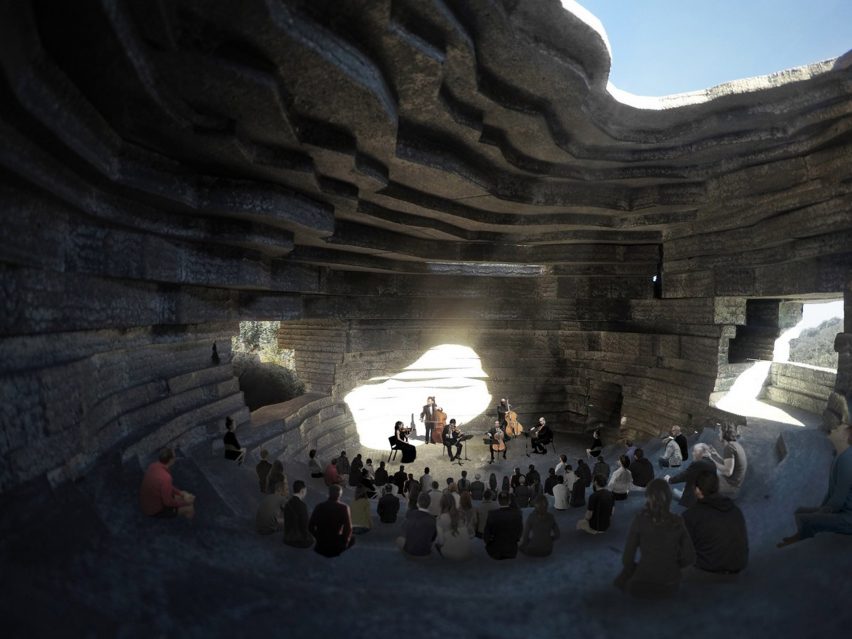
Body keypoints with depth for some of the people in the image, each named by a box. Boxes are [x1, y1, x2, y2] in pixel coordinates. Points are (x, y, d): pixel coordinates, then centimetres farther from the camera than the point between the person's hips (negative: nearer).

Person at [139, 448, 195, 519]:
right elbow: (168, 502, -26)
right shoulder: (165, 477, -38)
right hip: (155, 510, -8)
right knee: (190, 509, -4)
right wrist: (185, 502, -12)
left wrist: (180, 492, 2)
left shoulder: (154, 466, -10)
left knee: (189, 496, 13)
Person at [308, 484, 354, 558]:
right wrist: (345, 542, 5)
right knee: (352, 539, 24)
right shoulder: (344, 508, -12)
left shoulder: (319, 506, -3)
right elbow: (348, 529, -12)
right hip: (336, 546, -4)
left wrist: (319, 538, 14)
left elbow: (310, 526, 0)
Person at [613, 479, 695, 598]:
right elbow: (690, 558, -4)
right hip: (671, 586, 3)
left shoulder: (640, 519, -16)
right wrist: (671, 566, 14)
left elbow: (627, 558, -13)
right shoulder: (677, 521, -7)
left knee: (621, 580, 29)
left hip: (642, 585, -3)